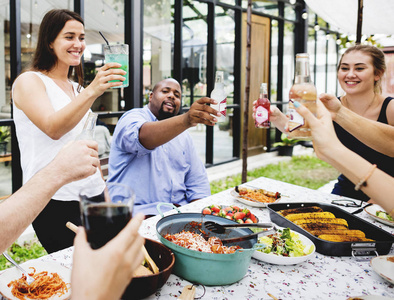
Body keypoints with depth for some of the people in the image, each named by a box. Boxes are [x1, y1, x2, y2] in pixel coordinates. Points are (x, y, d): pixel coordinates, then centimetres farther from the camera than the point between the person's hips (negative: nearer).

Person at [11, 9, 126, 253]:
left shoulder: (76, 88, 17)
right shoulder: (29, 81, -4)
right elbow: (53, 128, -23)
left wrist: (104, 188, 17)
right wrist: (92, 91, -33)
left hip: (92, 197, 7)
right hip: (54, 202, -6)